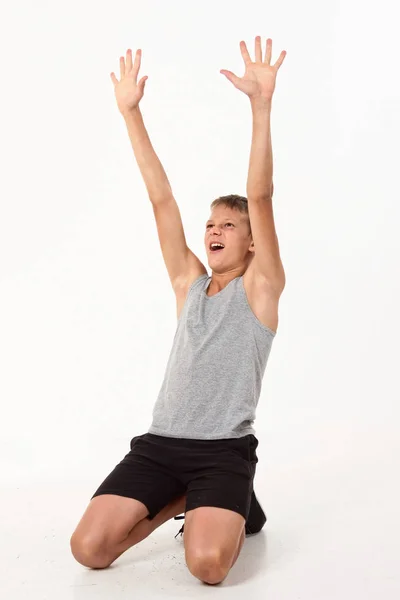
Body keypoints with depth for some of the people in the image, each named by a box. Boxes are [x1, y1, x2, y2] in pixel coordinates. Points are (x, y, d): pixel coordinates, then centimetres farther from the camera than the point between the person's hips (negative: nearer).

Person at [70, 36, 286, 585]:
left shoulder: (260, 287, 2)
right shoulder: (189, 283, 13)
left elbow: (260, 197, -11)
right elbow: (161, 199, 7)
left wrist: (262, 105, -20)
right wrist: (131, 113, 5)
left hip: (224, 449, -4)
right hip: (160, 442, 4)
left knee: (207, 563, -27)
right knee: (89, 548, -11)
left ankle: (236, 507, 9)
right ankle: (184, 500, 15)